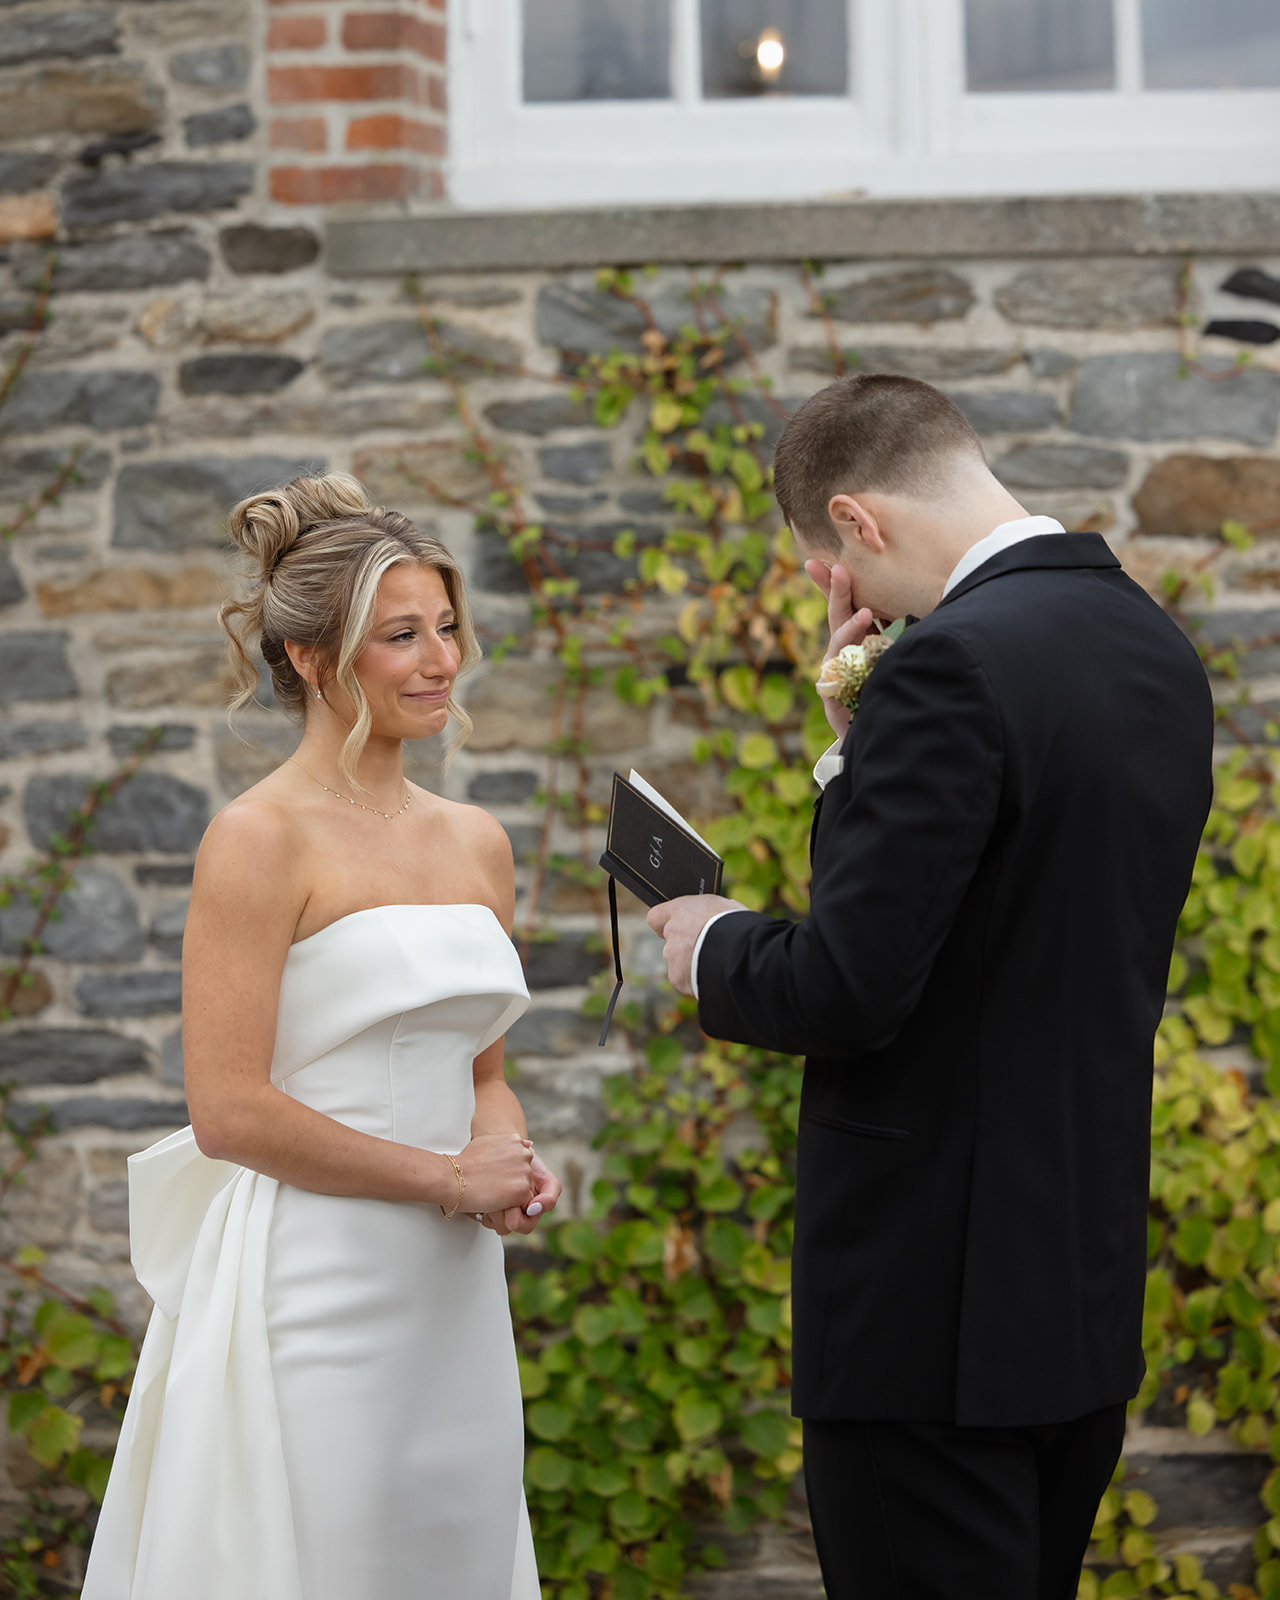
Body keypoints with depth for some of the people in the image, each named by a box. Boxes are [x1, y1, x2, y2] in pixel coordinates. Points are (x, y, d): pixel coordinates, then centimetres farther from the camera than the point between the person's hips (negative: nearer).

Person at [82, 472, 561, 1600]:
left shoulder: (476, 842, 12)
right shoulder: (262, 839, -10)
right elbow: (230, 1113, -15)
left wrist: (511, 1164, 0)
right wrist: (448, 1177, -10)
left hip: (455, 1292, 7)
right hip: (312, 1286, -7)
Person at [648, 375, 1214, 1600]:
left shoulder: (955, 664, -19)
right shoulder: (1158, 650, 9)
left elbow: (846, 989, -22)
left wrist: (712, 947, -1)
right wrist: (861, 741, 8)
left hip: (938, 1310, -9)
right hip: (1091, 1283, 9)